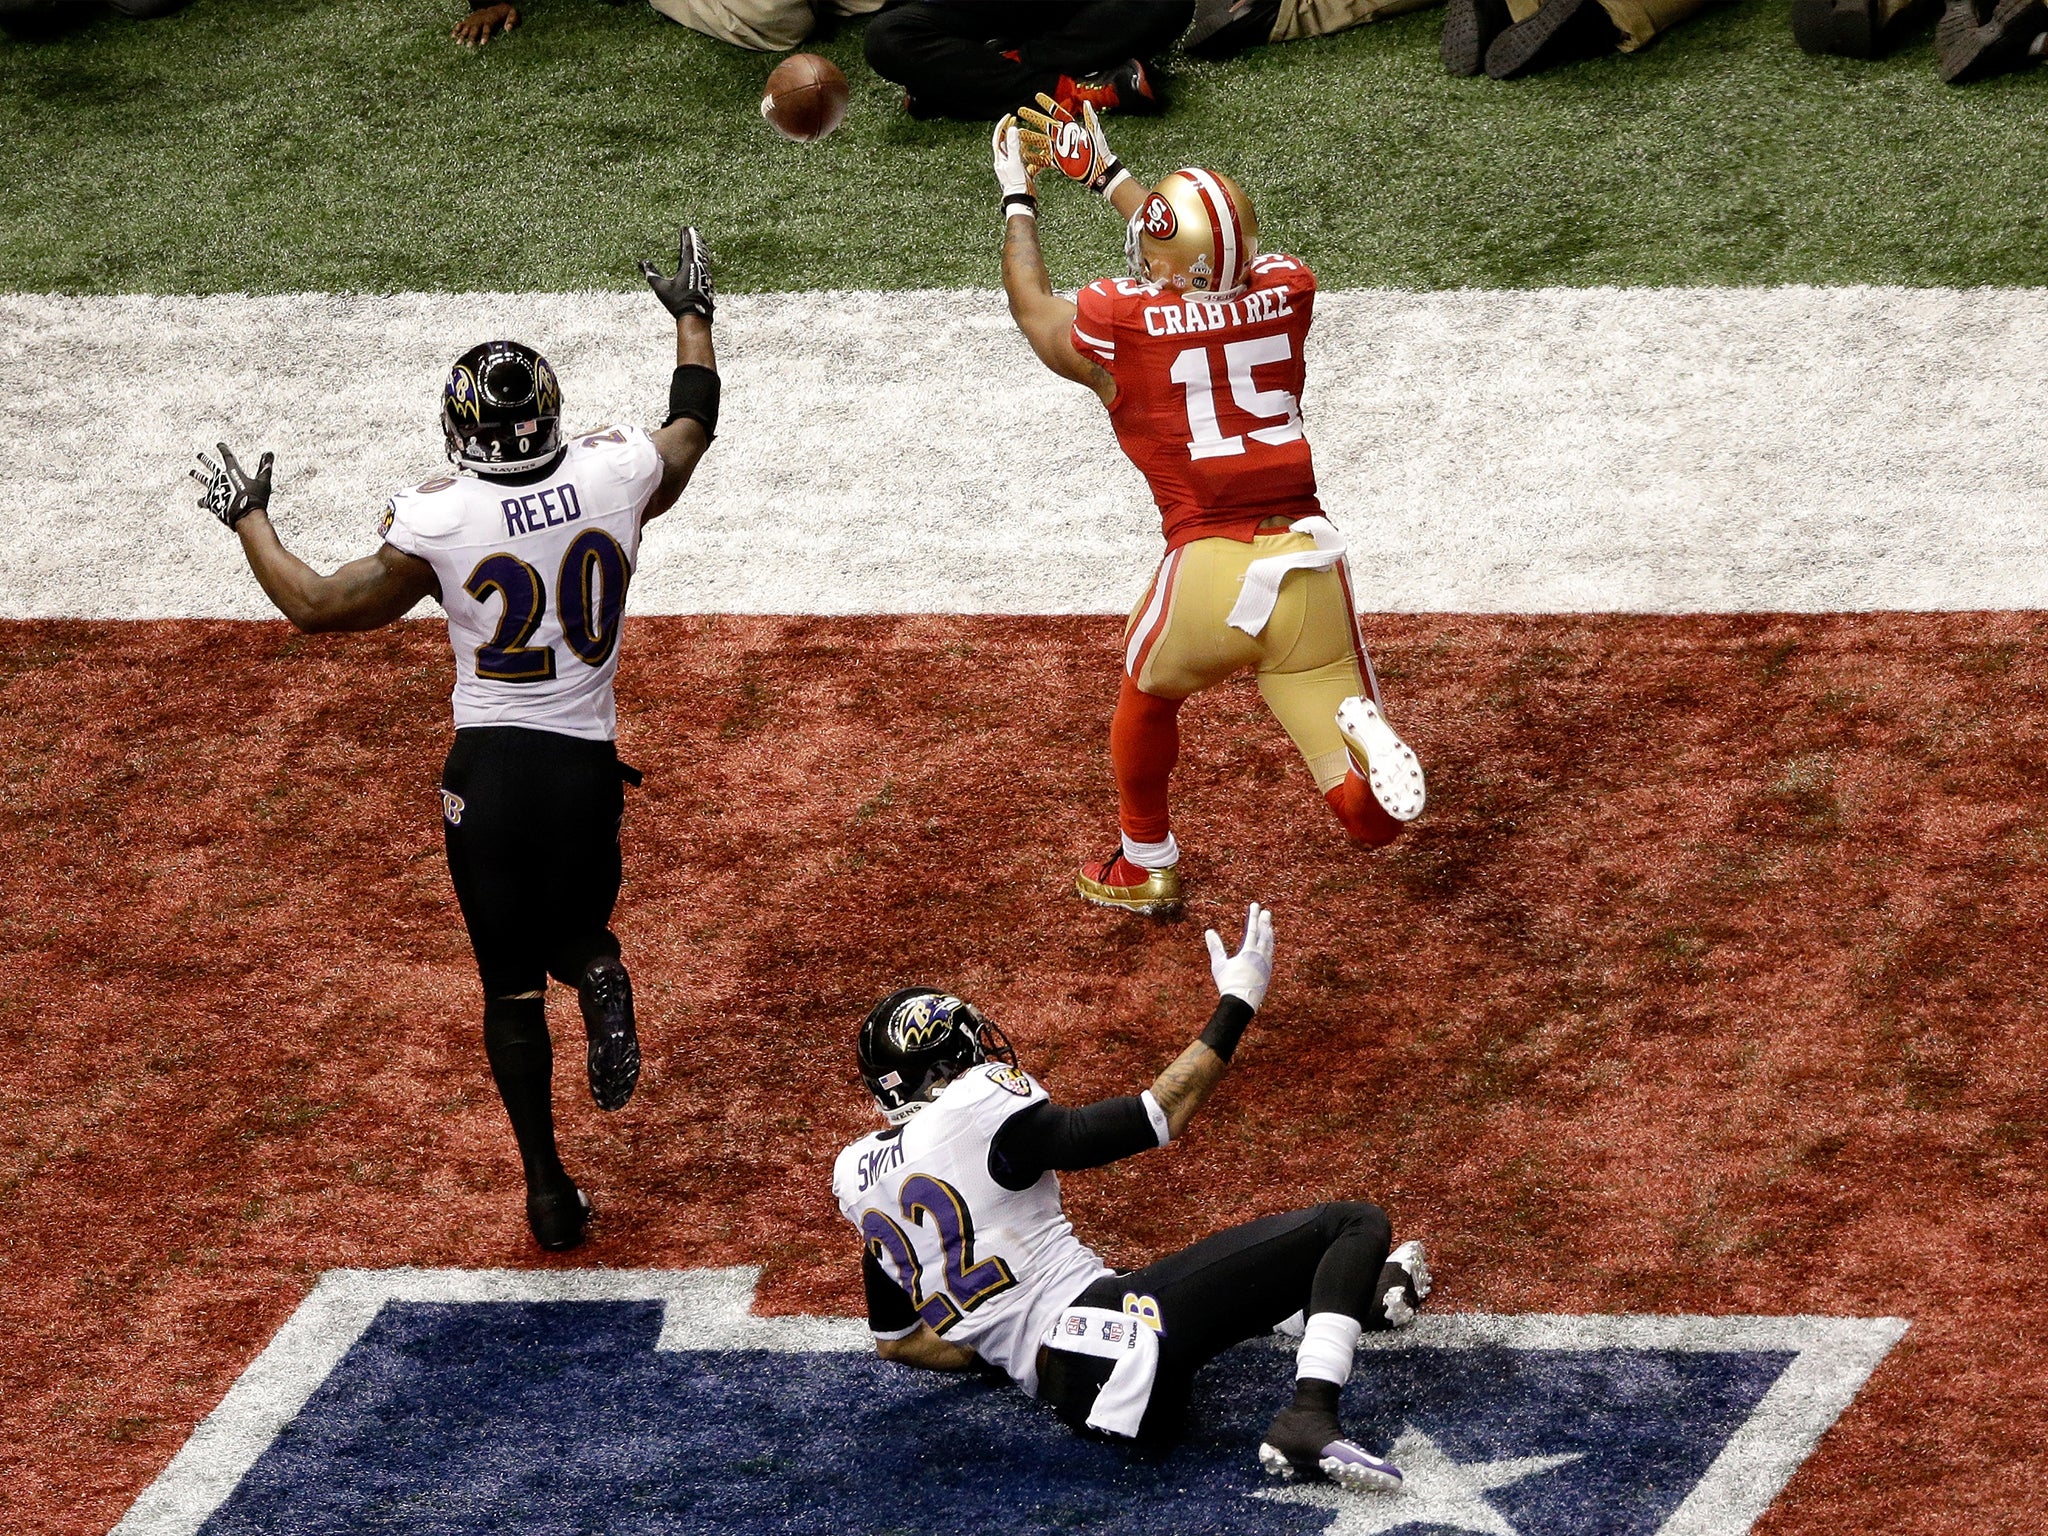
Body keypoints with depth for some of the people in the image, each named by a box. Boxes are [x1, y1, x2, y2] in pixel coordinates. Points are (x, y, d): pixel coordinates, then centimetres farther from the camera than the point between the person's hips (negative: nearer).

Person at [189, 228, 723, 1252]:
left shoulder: (439, 523, -14)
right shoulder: (616, 474, -6)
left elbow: (315, 606, -3)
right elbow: (694, 424, 17)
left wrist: (246, 517, 12)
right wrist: (692, 315, 33)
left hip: (489, 769, -2)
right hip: (587, 764, 2)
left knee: (511, 984, 11)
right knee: (573, 929, 25)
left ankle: (547, 1187, 7)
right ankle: (596, 972, -13)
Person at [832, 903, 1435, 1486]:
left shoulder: (856, 1175, 13)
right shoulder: (976, 1111, -10)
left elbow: (895, 1341, 22)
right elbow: (1155, 1119, -8)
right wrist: (1235, 1005, 1)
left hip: (1056, 1391, 8)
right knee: (1357, 1222, -5)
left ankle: (1368, 1296, 50)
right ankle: (1308, 1422, -21)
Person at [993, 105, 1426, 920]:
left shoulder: (1118, 323, -3)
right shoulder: (1286, 294, 7)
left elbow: (1031, 304, 22)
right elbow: (1201, 263, 31)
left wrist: (1018, 196, 37)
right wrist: (1106, 173, 41)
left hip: (1209, 571, -2)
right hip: (1309, 569, 2)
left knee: (1149, 692, 34)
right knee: (1373, 822, 4)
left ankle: (1145, 866, 45)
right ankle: (1363, 737, -28)